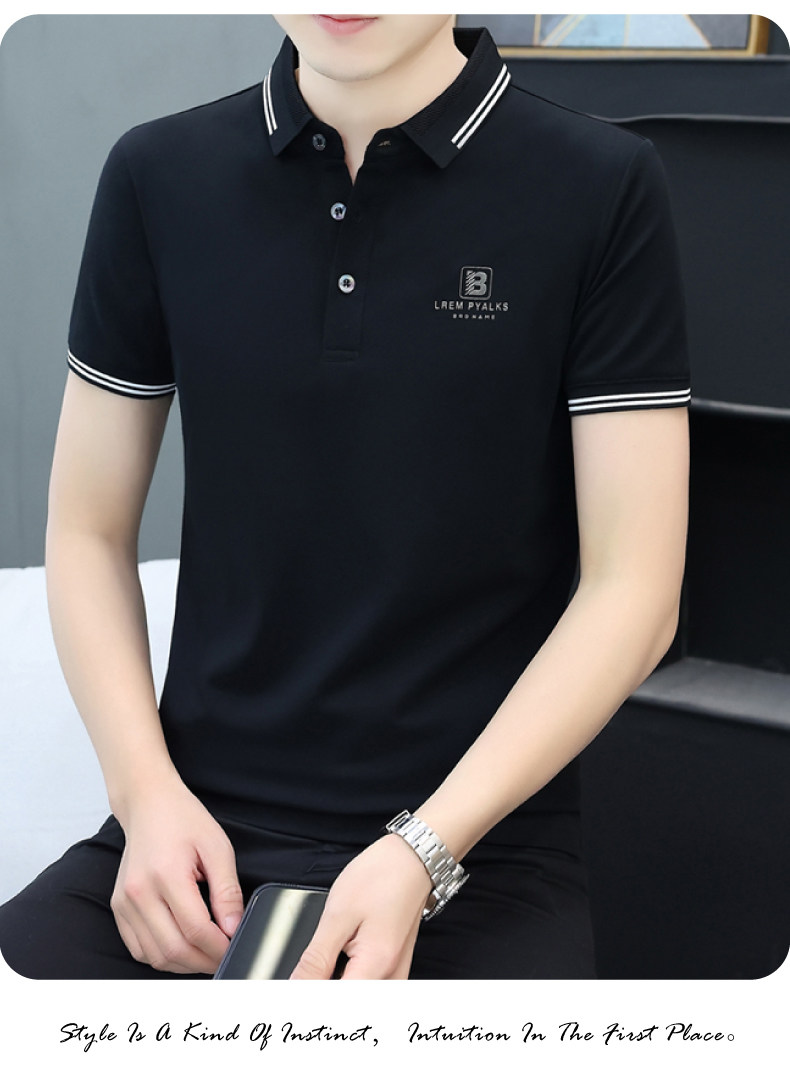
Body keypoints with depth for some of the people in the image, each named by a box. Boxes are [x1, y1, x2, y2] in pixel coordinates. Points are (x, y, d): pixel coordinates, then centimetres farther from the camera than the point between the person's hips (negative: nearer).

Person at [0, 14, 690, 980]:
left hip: (480, 843, -3)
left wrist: (423, 853, -14)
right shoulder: (159, 176, 6)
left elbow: (631, 591, -5)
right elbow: (89, 534, 11)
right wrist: (149, 793, -5)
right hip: (200, 827, 4)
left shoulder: (602, 187, -3)